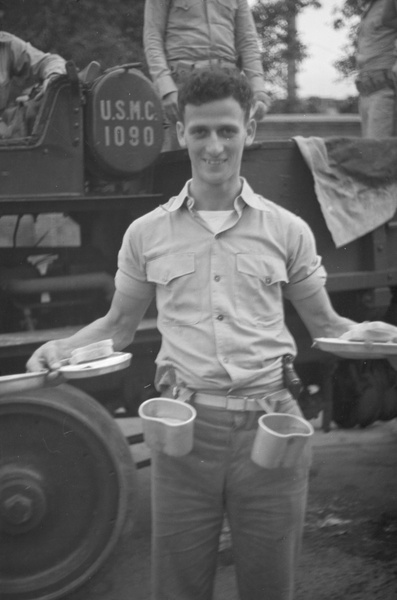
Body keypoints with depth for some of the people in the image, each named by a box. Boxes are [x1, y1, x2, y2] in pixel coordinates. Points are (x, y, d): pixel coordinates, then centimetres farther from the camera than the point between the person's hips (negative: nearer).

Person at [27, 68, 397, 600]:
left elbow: (325, 325, 11)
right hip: (185, 430, 0)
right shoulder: (147, 233, 5)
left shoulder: (287, 230, 4)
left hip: (270, 431, 0)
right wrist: (64, 347, -3)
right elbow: (119, 325, 15)